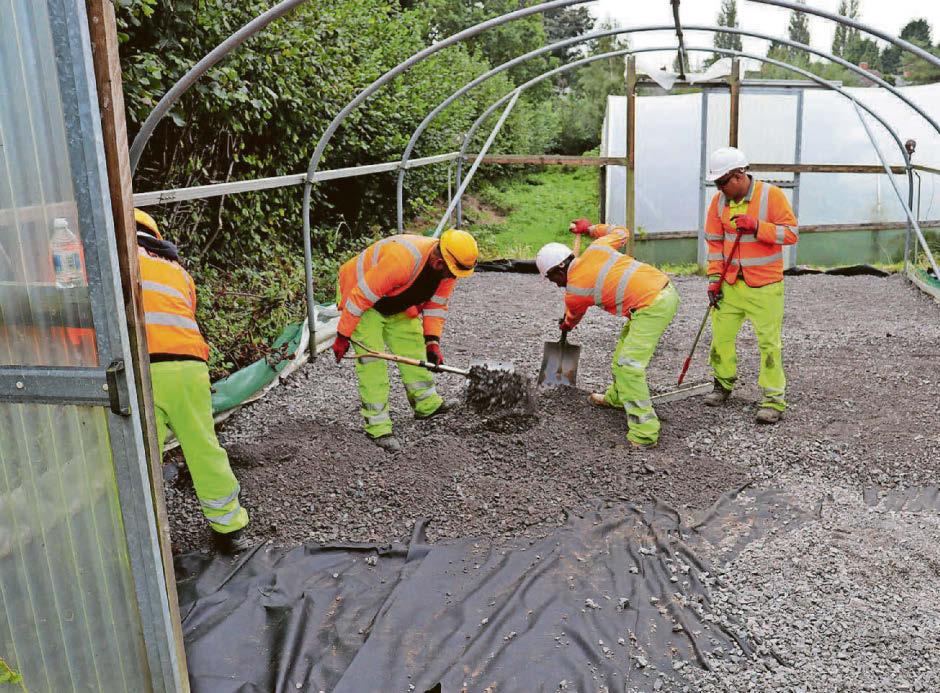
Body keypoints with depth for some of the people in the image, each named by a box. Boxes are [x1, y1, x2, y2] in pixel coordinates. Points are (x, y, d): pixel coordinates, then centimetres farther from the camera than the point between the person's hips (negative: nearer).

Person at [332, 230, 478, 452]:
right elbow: (361, 297, -32)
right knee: (371, 359, -12)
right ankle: (378, 427, -7)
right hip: (359, 292, -7)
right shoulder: (401, 259, -40)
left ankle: (427, 403, 24)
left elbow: (436, 304, 1)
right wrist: (343, 336, -24)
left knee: (413, 346, 8)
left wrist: (432, 341, -10)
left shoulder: (448, 267, -15)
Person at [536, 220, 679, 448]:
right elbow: (621, 233, 27)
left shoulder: (573, 291, -4)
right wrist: (591, 228, 37)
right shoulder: (596, 249, 8)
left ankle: (644, 432, -12)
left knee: (628, 365, -11)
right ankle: (617, 396, 42)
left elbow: (572, 318, 20)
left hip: (652, 307, -9)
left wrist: (566, 326, 44)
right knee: (626, 346, 23)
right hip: (666, 288, 9)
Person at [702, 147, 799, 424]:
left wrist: (756, 226, -24)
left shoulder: (772, 195, -11)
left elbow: (791, 233, -11)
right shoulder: (719, 201, 3)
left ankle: (774, 399, 7)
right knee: (721, 334, 9)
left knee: (769, 342, -2)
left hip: (765, 286, -4)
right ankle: (723, 384, 29)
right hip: (730, 284, 5)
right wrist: (714, 277, 2)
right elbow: (715, 242, 8)